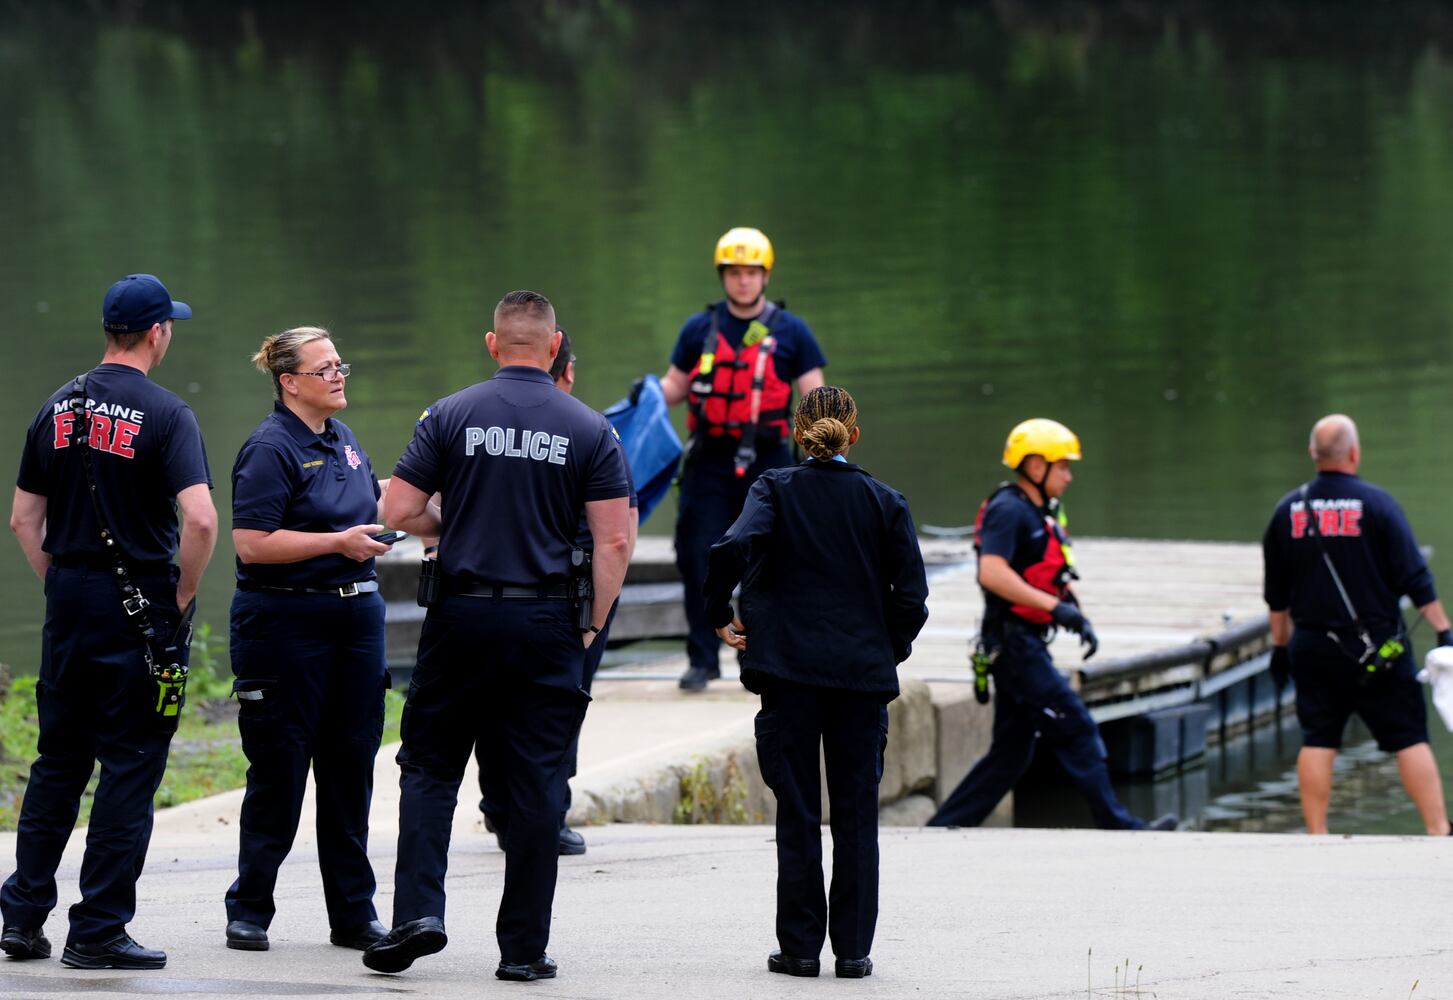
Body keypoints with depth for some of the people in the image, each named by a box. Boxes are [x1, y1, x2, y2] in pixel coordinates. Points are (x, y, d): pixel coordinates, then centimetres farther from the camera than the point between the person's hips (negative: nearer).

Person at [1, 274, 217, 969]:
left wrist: (58, 584, 16)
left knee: (58, 760, 14)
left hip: (67, 599, 6)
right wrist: (183, 596, -8)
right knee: (129, 766, 0)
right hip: (140, 607, -6)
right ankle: (98, 931, -1)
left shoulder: (59, 409, 8)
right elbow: (200, 519, -21)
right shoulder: (164, 414, -11)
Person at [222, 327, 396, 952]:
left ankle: (354, 916, 13)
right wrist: (338, 542, -18)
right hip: (286, 622, -8)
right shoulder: (271, 449, -12)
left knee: (350, 766, 8)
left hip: (354, 613, 8)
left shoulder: (342, 441, 13)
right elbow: (252, 544, -20)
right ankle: (249, 912, 9)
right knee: (280, 769, -2)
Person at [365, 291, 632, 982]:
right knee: (536, 786, 4)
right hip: (546, 625, 0)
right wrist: (594, 625, 5)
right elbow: (614, 541, -5)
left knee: (430, 768, 10)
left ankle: (418, 911, -5)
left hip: (463, 615, 0)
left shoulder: (451, 415, -1)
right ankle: (523, 947, 6)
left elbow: (398, 511, -3)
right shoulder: (589, 430, 0)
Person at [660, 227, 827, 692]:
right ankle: (702, 658, 0)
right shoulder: (700, 329, 10)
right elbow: (676, 386, 16)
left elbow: (813, 396, 4)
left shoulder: (790, 332, 5)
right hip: (710, 460, 1)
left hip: (767, 461, -1)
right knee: (698, 557, -6)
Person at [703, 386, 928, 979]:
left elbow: (734, 547, -20)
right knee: (856, 813, 7)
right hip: (863, 675, 1)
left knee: (797, 813, 4)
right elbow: (912, 595, -2)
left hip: (790, 669, -1)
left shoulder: (775, 490, -1)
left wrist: (719, 614, -5)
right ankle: (853, 948, 6)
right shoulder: (884, 502, 3)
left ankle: (800, 946, 5)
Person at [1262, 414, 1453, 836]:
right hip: (1377, 647, -4)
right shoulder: (1375, 504, -8)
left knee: (1317, 741, 7)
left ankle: (1317, 837, 4)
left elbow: (1276, 594, 12)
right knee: (1410, 738, -1)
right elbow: (1414, 578, -9)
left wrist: (1280, 645, 22)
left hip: (1312, 646, 4)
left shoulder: (1288, 511, 4)